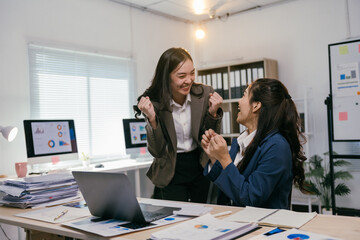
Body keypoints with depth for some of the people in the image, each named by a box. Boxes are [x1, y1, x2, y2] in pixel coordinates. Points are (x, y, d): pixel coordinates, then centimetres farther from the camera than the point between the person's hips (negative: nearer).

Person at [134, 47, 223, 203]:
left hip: (202, 168, 2)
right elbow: (157, 152, -12)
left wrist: (213, 113, -19)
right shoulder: (154, 102, -13)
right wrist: (152, 119, -26)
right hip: (172, 172, -1)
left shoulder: (205, 94, -11)